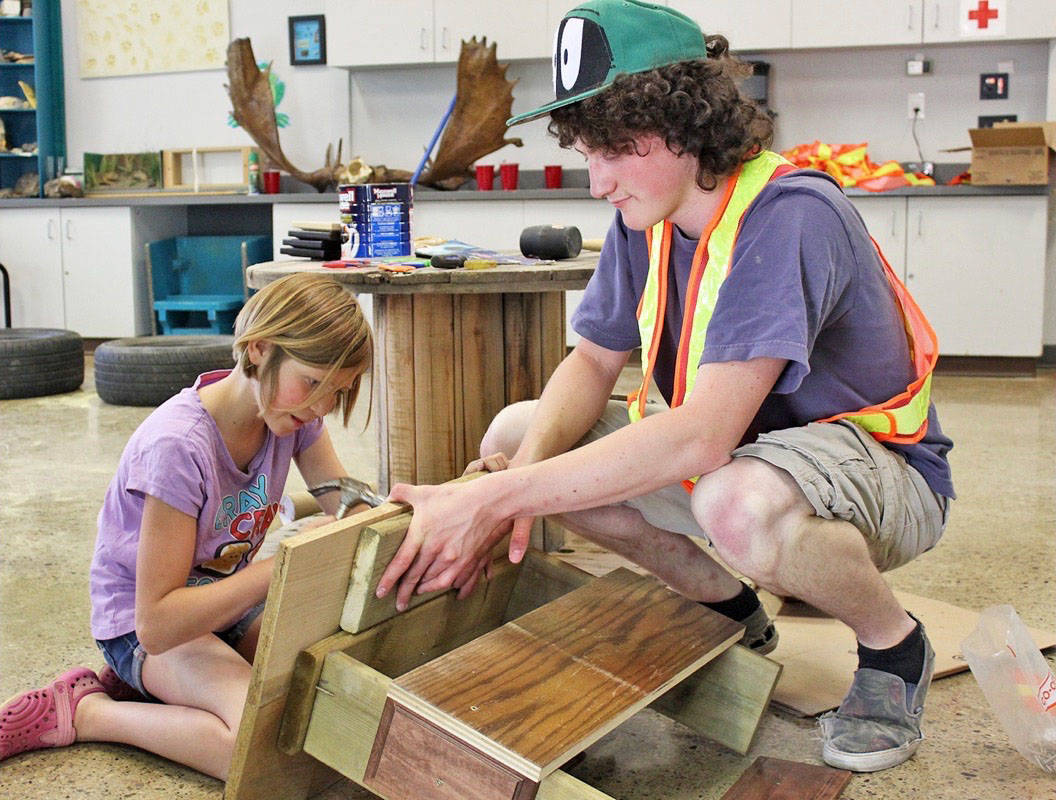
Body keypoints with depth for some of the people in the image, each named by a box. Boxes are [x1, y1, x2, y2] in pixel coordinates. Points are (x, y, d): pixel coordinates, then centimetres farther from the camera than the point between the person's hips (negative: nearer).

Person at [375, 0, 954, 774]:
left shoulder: (790, 216, -29)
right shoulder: (646, 218, -4)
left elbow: (702, 436, -38)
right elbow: (592, 362, -1)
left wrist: (497, 499, -39)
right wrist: (521, 474, -24)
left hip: (881, 467, -7)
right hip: (732, 445, 8)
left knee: (741, 504, -43)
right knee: (513, 433, -3)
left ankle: (893, 642, -7)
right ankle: (730, 610, 10)